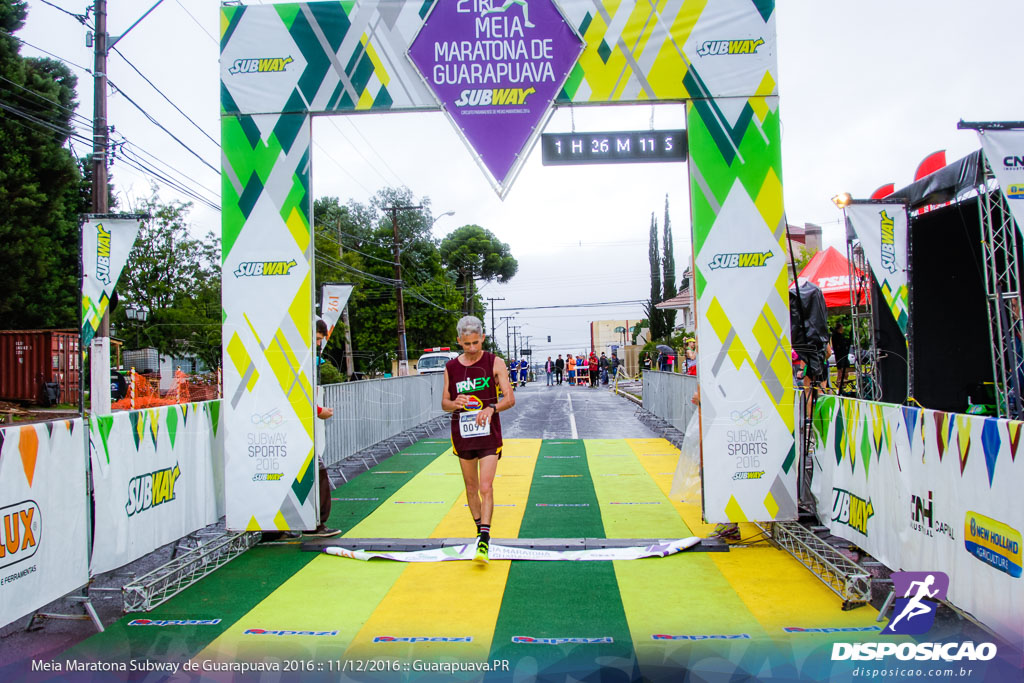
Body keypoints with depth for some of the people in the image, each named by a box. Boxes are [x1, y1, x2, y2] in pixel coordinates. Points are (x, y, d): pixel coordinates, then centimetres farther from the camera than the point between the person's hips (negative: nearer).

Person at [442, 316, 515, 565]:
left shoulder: (495, 363, -5)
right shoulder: (451, 367, 3)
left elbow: (510, 399, -7)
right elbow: (444, 404, 7)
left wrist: (491, 409, -26)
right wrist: (454, 403, -16)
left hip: (488, 435, -3)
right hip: (462, 435, 3)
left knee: (486, 488, -13)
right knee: (471, 488, 13)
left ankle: (484, 542, -13)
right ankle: (480, 530, 31)